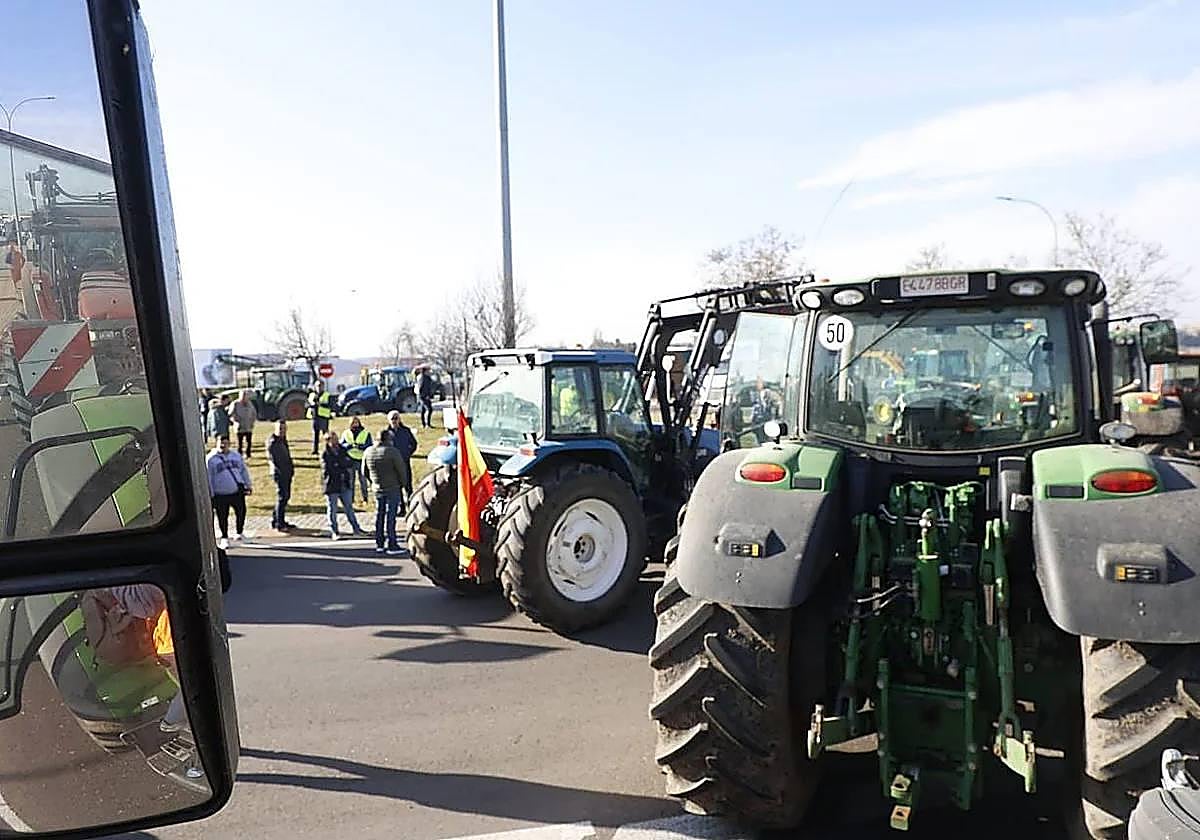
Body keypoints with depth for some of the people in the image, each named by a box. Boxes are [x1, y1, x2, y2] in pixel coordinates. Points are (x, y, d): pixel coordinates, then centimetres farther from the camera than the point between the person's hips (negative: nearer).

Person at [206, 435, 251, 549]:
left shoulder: (236, 456, 9)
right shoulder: (211, 459, -5)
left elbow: (244, 471, 18)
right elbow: (208, 478, -4)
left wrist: (248, 485, 16)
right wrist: (211, 495, -6)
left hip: (237, 491, 4)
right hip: (221, 494, -3)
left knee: (241, 512, 10)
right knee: (222, 517, 4)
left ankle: (240, 533, 32)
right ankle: (224, 538, 22)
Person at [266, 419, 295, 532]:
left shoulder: (283, 439, 15)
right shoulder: (272, 441, -11)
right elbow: (270, 458, -17)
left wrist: (291, 467, 19)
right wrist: (275, 470, -25)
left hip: (287, 472, 9)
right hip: (279, 473, -9)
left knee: (286, 496, 14)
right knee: (281, 496, -9)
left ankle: (275, 520, 25)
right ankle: (279, 524, -5)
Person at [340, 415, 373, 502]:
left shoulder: (366, 433, 3)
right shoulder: (345, 434, 7)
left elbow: (370, 446, -3)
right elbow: (341, 445, 0)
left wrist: (361, 446, -21)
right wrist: (350, 445, -18)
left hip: (362, 460, -1)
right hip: (350, 460, 1)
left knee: (363, 479, 3)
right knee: (350, 480, 6)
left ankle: (365, 498, 14)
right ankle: (350, 498, 14)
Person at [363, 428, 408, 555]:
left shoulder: (368, 452, 3)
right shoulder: (392, 451, -17)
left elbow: (364, 471, 13)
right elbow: (402, 469, -13)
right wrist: (403, 483, 3)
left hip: (377, 489, 6)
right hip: (392, 488, -6)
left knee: (379, 516, 13)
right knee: (390, 516, -2)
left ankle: (379, 544, 17)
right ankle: (392, 545, -1)